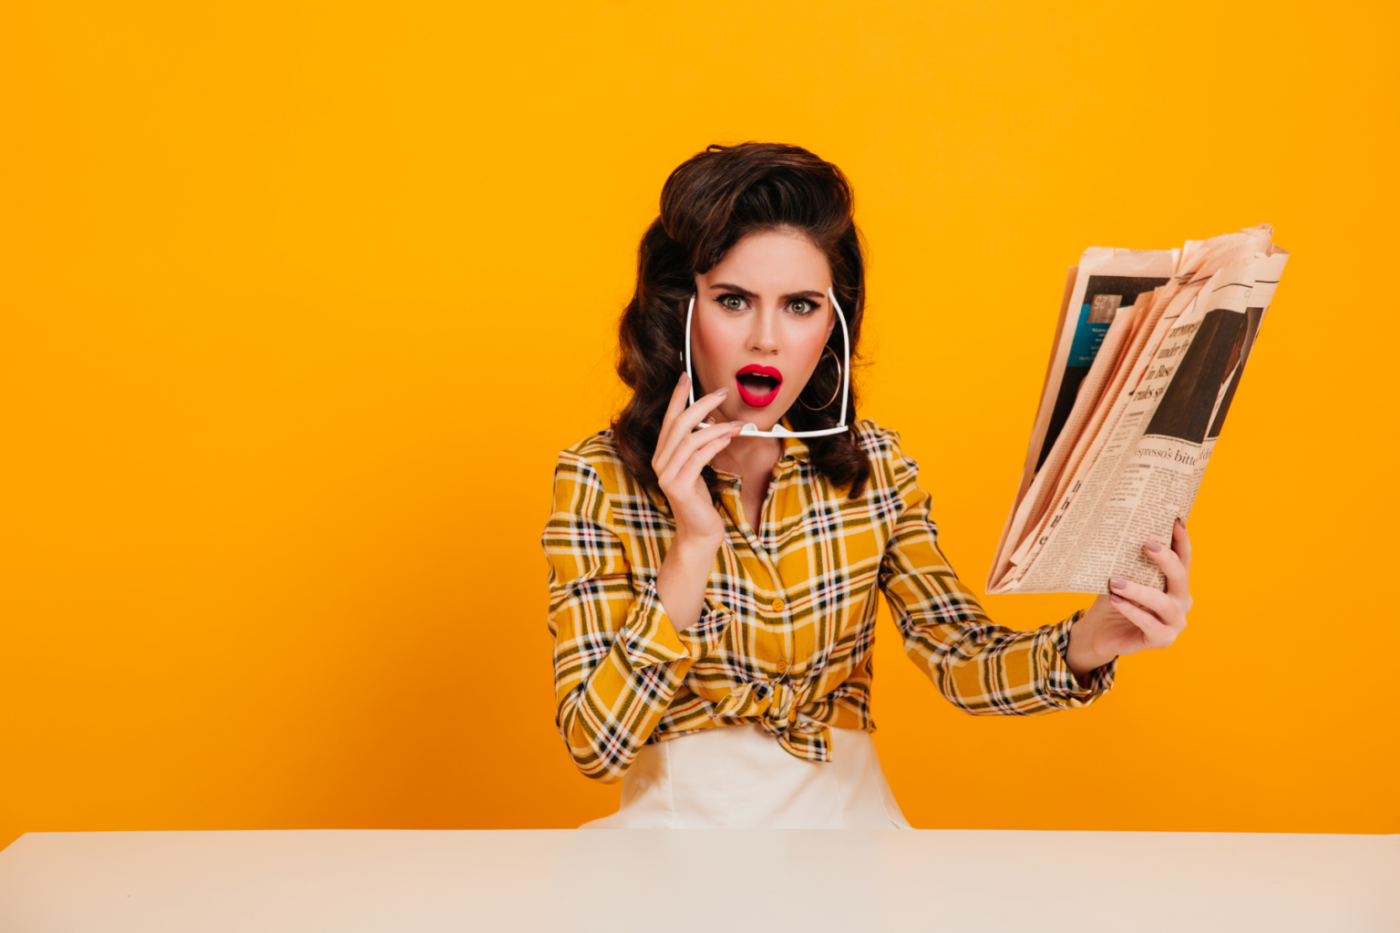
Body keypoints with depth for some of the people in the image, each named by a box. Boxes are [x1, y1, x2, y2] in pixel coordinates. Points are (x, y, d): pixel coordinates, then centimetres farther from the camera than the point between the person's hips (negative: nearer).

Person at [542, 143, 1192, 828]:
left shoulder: (873, 467, 3)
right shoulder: (600, 479, -7)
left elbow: (962, 658, 0)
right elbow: (594, 744, -11)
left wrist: (1089, 643, -19)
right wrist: (693, 547, -20)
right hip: (683, 812, -3)